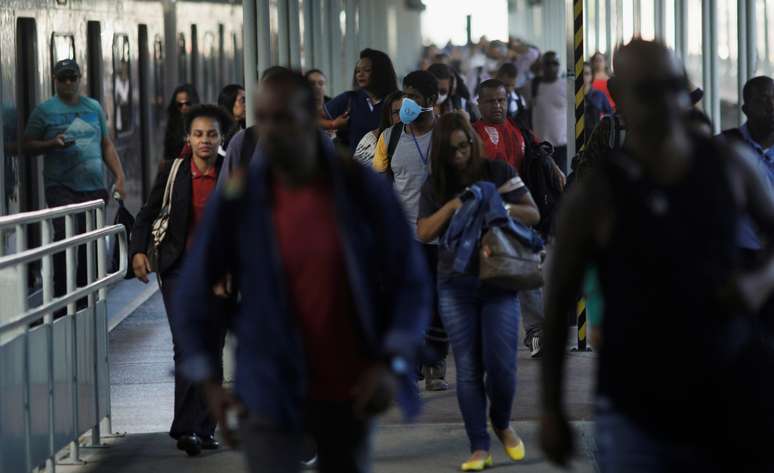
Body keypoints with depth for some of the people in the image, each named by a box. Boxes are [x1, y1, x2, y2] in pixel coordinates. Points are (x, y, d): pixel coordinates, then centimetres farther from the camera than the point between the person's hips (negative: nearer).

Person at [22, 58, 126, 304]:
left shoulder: (94, 107, 15)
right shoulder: (44, 110, 4)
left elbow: (107, 145, 19)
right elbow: (27, 145, 3)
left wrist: (120, 178, 11)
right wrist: (53, 144, -15)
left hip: (94, 187, 4)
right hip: (61, 188, -4)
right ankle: (62, 295, -14)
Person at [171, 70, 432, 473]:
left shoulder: (362, 188, -7)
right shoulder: (236, 200, -8)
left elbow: (410, 279, -2)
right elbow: (194, 292, 1)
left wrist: (393, 362, -12)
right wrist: (207, 379, -3)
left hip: (350, 390, 2)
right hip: (270, 391, -2)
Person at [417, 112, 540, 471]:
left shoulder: (498, 172, 1)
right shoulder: (435, 186, 7)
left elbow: (533, 215, 0)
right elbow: (423, 233, -1)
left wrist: (502, 207, -19)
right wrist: (453, 206, -15)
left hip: (499, 280, -2)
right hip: (456, 283, 2)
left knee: (501, 364, -9)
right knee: (468, 369, -1)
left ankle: (502, 424, 21)